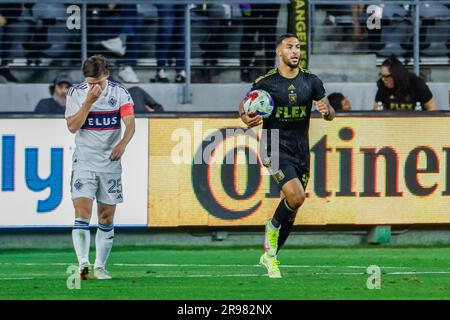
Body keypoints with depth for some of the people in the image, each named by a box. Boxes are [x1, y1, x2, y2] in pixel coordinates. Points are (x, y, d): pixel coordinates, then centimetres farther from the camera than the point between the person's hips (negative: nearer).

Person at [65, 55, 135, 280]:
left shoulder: (119, 93, -3)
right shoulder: (76, 93, -3)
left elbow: (130, 123, -12)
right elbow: (72, 126, -10)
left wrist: (122, 144, -31)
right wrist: (89, 101, -19)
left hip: (110, 163, 1)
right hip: (84, 162, -1)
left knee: (107, 217, 4)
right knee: (82, 212, -16)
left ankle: (100, 267, 14)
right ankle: (83, 263, -25)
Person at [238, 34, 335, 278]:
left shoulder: (311, 82, 4)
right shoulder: (266, 82, -5)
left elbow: (331, 115, 8)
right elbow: (244, 105, 7)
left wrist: (326, 110, -16)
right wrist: (246, 118, -17)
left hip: (301, 149, 4)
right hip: (275, 147, -4)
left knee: (291, 209, 7)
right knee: (296, 196, -25)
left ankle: (270, 256, 23)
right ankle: (273, 227, 5)